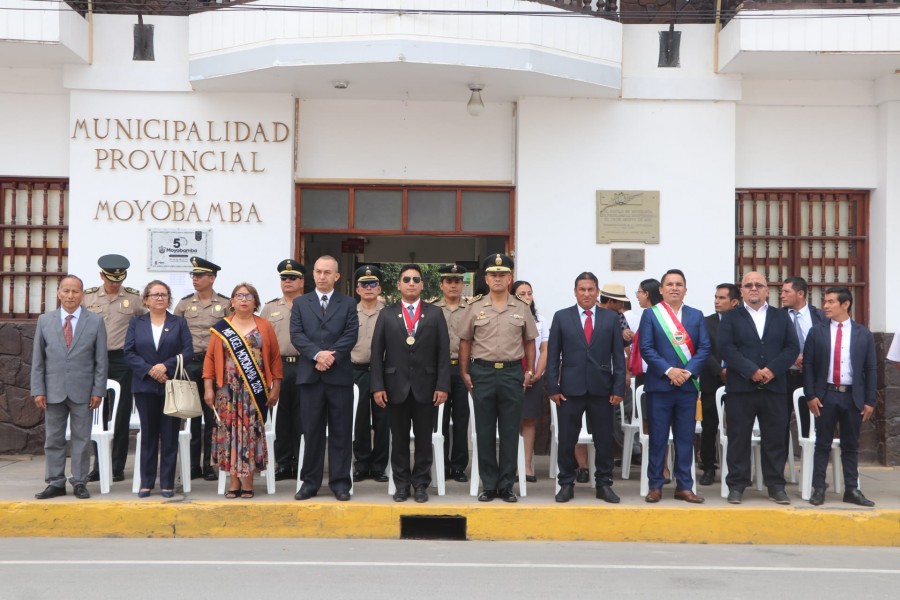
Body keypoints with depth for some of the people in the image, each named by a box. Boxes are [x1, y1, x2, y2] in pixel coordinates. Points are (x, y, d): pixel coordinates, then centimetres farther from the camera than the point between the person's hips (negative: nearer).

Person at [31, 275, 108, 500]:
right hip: (53, 390, 2)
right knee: (53, 439, 7)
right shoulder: (44, 320, 5)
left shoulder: (95, 321, 1)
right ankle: (55, 483, 15)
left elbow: (101, 360, 0)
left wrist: (98, 391, -5)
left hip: (82, 392, -2)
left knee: (81, 439, 4)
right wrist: (38, 390, -1)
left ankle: (80, 483, 12)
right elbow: (37, 359, 5)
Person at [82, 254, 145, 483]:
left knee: (121, 415, 2)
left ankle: (118, 467, 12)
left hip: (122, 361, -2)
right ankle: (99, 465, 18)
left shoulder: (135, 298, -1)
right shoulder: (87, 297, 4)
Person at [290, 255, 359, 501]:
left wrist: (331, 356, -16)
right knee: (312, 432, 6)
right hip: (310, 375, 1)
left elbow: (351, 335, -3)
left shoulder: (348, 304, 8)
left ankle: (340, 483, 9)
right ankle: (310, 482, 14)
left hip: (340, 375, -1)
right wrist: (317, 354, -16)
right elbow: (296, 334, -1)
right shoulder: (300, 303, 11)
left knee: (340, 432, 3)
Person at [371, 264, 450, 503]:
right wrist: (377, 386, -6)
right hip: (396, 386, 0)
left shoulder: (435, 314, 5)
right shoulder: (386, 315, 6)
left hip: (425, 386, 0)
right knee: (399, 438, 7)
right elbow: (377, 352, 2)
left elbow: (443, 351, 1)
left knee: (424, 438, 5)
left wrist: (443, 385, -7)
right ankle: (401, 484, 18)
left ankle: (421, 484, 16)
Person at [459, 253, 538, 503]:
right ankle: (488, 485, 15)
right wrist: (464, 372, 2)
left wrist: (529, 372, 3)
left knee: (510, 432, 4)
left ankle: (506, 485, 14)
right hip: (482, 372, 0)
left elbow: (529, 342, 10)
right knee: (485, 432, 5)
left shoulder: (522, 309, 5)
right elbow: (465, 342, 8)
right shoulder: (475, 308, 3)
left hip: (512, 373, 0)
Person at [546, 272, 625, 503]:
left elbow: (618, 356, 5)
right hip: (570, 388, -1)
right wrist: (553, 387, -4)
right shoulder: (561, 317, 4)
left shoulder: (611, 318, 6)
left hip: (602, 389, 1)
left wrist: (619, 388, -2)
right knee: (566, 440, 4)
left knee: (604, 440, 6)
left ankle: (604, 484, 18)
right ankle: (566, 484, 16)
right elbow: (553, 355, 3)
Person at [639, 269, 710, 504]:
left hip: (688, 385, 2)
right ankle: (655, 485, 10)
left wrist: (688, 371, -12)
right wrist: (668, 370, -15)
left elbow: (704, 347, 3)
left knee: (685, 438, 6)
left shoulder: (696, 315, 11)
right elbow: (646, 348, -5)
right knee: (658, 438, 2)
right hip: (659, 385, -2)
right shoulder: (650, 314, 3)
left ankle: (684, 486, 14)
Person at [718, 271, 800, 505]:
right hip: (740, 388, -2)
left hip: (774, 387, 2)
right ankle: (736, 485, 9)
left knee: (775, 439, 5)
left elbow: (793, 347, 4)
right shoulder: (730, 317, 6)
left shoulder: (782, 317, 13)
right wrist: (752, 370, -16)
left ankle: (776, 486, 14)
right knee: (739, 439, 2)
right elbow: (726, 349, -6)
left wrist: (773, 370, -11)